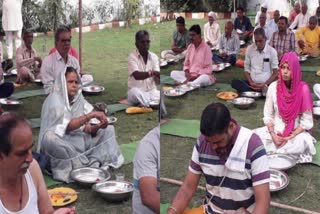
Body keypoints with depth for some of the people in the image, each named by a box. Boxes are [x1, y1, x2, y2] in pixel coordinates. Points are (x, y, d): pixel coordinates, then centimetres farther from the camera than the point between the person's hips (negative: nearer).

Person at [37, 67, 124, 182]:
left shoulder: (79, 98, 4)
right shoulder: (54, 100, -13)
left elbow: (87, 129, 1)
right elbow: (68, 126, -26)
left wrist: (98, 126, -19)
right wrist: (91, 114, -29)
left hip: (80, 141, 7)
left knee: (109, 130, 3)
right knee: (49, 137, -38)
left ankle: (93, 161, -21)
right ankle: (91, 164, -26)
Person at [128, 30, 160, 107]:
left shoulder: (154, 57, 4)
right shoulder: (132, 57, -8)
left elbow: (157, 80, -5)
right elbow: (137, 75, -25)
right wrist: (151, 73, -42)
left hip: (151, 92, 3)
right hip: (137, 92, -3)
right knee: (134, 92, -38)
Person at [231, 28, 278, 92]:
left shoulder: (272, 51, -1)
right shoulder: (249, 49, 5)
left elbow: (275, 73, 1)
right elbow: (246, 69, 9)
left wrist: (265, 84, -15)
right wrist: (251, 82, -9)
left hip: (266, 85, -3)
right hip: (252, 83, 3)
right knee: (234, 82, -26)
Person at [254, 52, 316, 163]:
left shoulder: (303, 89, -12)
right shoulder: (273, 87, -4)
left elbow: (306, 121, -10)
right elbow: (267, 114, 0)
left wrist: (291, 137, -18)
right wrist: (273, 135, -14)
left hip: (296, 132, -2)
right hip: (275, 130, 2)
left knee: (302, 142, -35)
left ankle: (273, 153, -13)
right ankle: (284, 153, -7)